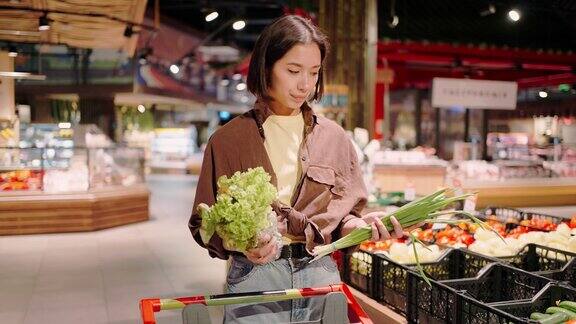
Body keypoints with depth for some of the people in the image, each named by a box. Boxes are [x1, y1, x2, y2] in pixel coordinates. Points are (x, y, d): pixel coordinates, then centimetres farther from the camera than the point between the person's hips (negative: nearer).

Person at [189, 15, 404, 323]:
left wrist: (359, 225, -15)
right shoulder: (228, 140, -3)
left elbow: (344, 214, 7)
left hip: (321, 276, 3)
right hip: (254, 279, -2)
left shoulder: (333, 137, 5)